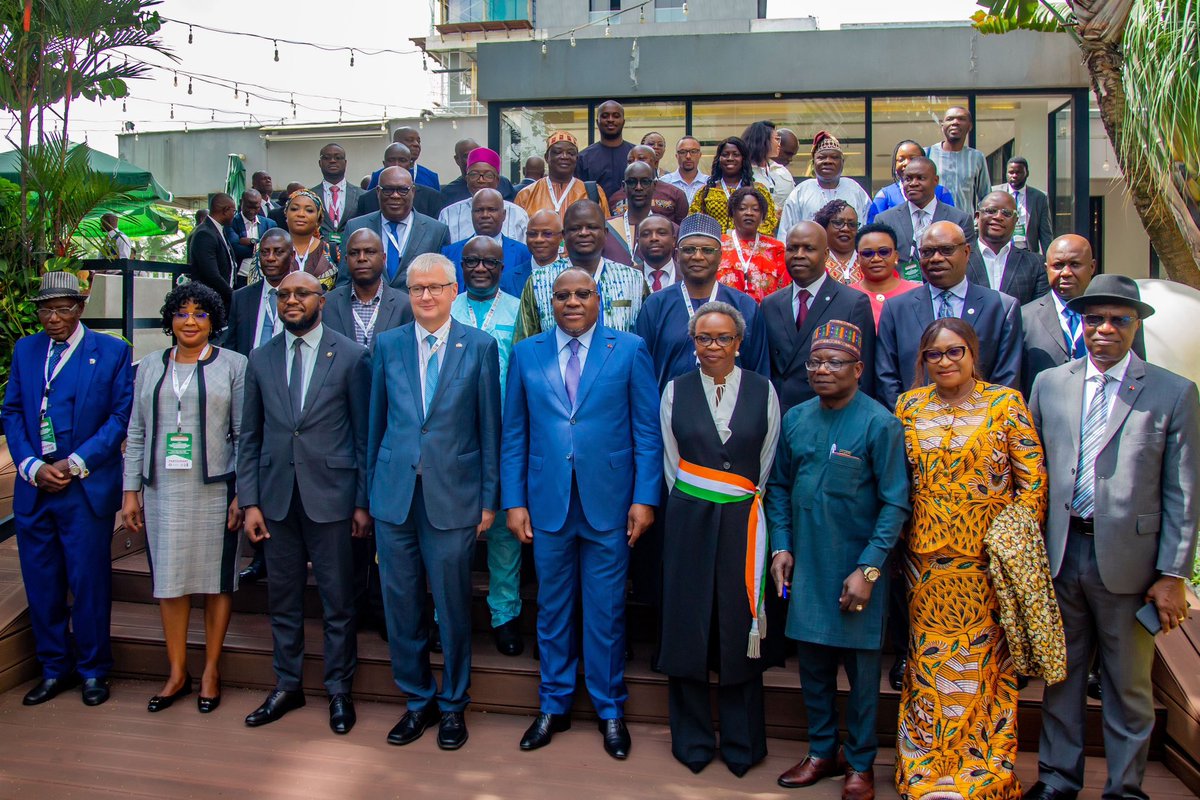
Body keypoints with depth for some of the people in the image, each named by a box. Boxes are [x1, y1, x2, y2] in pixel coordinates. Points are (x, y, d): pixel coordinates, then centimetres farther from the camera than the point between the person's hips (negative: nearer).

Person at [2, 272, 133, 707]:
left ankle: (93, 671, 16)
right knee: (41, 583, 9)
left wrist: (75, 463, -11)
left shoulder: (112, 352, 0)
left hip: (87, 488, -4)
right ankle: (54, 669, 24)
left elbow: (121, 416, -4)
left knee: (89, 581, 1)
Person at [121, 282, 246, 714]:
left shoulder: (233, 365, 2)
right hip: (162, 491, 3)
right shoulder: (150, 366, 12)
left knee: (216, 579, 4)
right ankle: (177, 672, 20)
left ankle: (211, 670, 18)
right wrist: (131, 491, 6)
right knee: (168, 580, 7)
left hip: (214, 490, -3)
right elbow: (136, 434, 12)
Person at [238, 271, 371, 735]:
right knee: (282, 598, 14)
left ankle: (339, 690, 22)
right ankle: (287, 685, 30)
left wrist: (364, 502, -5)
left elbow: (364, 434, -3)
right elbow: (249, 436, 9)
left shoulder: (350, 356, -3)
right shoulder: (261, 360, 7)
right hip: (277, 495, 3)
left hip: (330, 493, -3)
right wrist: (249, 501, 2)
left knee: (338, 600, 6)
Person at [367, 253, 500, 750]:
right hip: (395, 494, 3)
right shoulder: (388, 345, 7)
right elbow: (377, 421, 10)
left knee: (453, 606, 6)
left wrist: (489, 498, -1)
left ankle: (453, 705, 25)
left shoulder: (480, 347, 0)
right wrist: (370, 489, 10)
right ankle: (417, 701, 27)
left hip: (453, 495, -2)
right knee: (400, 604, 9)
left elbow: (489, 426, 1)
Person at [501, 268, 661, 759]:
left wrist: (645, 498, -7)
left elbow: (647, 429, -1)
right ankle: (553, 706, 29)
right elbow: (514, 435, 7)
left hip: (608, 502, -2)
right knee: (552, 607, 13)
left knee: (606, 610, 7)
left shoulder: (629, 350, 1)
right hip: (547, 502, 2)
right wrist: (513, 501, 1)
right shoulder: (526, 354, 7)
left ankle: (610, 710, 25)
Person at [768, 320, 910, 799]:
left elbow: (895, 504, -11)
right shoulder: (795, 419, 3)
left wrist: (868, 569, -15)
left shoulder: (879, 424, -11)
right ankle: (822, 751, 32)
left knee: (861, 668, 9)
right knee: (813, 662, 14)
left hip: (857, 567, -4)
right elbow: (779, 486, 11)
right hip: (804, 564, 4)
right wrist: (780, 547, 2)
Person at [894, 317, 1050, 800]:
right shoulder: (909, 406, 6)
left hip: (988, 555, -2)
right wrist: (900, 538, 7)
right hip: (926, 555, 3)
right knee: (929, 659, 8)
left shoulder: (1005, 403, -2)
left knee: (983, 659, 4)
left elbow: (1032, 479, -1)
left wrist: (1020, 542, -6)